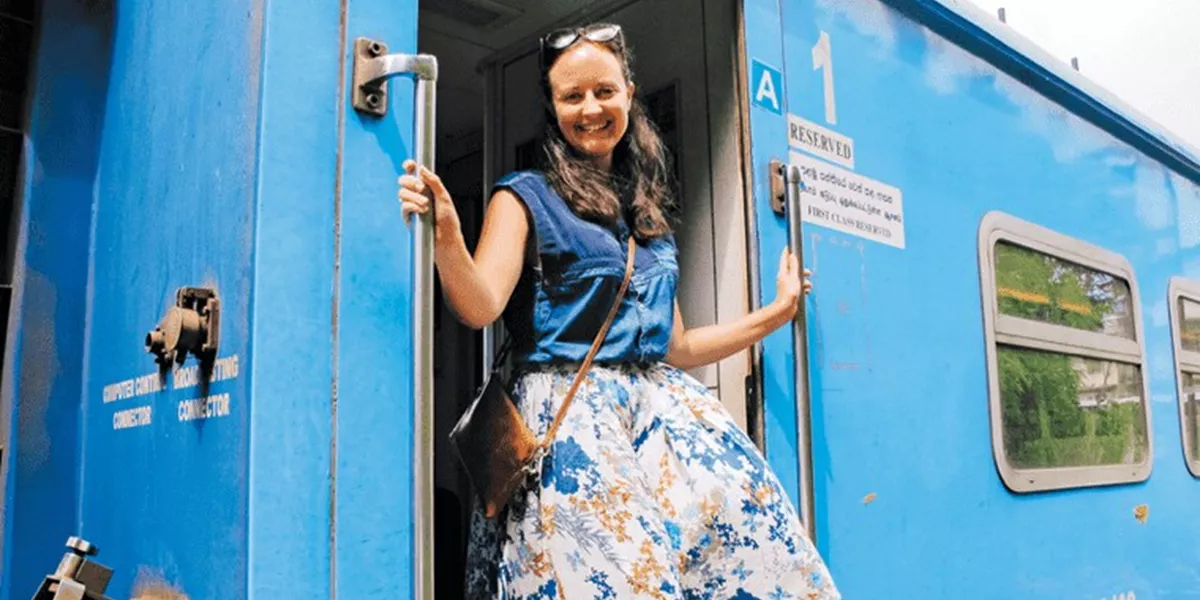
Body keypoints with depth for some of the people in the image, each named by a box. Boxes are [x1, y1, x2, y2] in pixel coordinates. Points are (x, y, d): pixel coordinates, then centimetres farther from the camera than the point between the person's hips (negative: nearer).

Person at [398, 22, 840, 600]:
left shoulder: (649, 213, 19)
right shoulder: (527, 197, 4)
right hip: (569, 411, -5)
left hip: (663, 404, 5)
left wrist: (777, 313, 24)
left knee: (746, 534, -12)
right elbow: (479, 307, -11)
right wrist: (446, 234, -30)